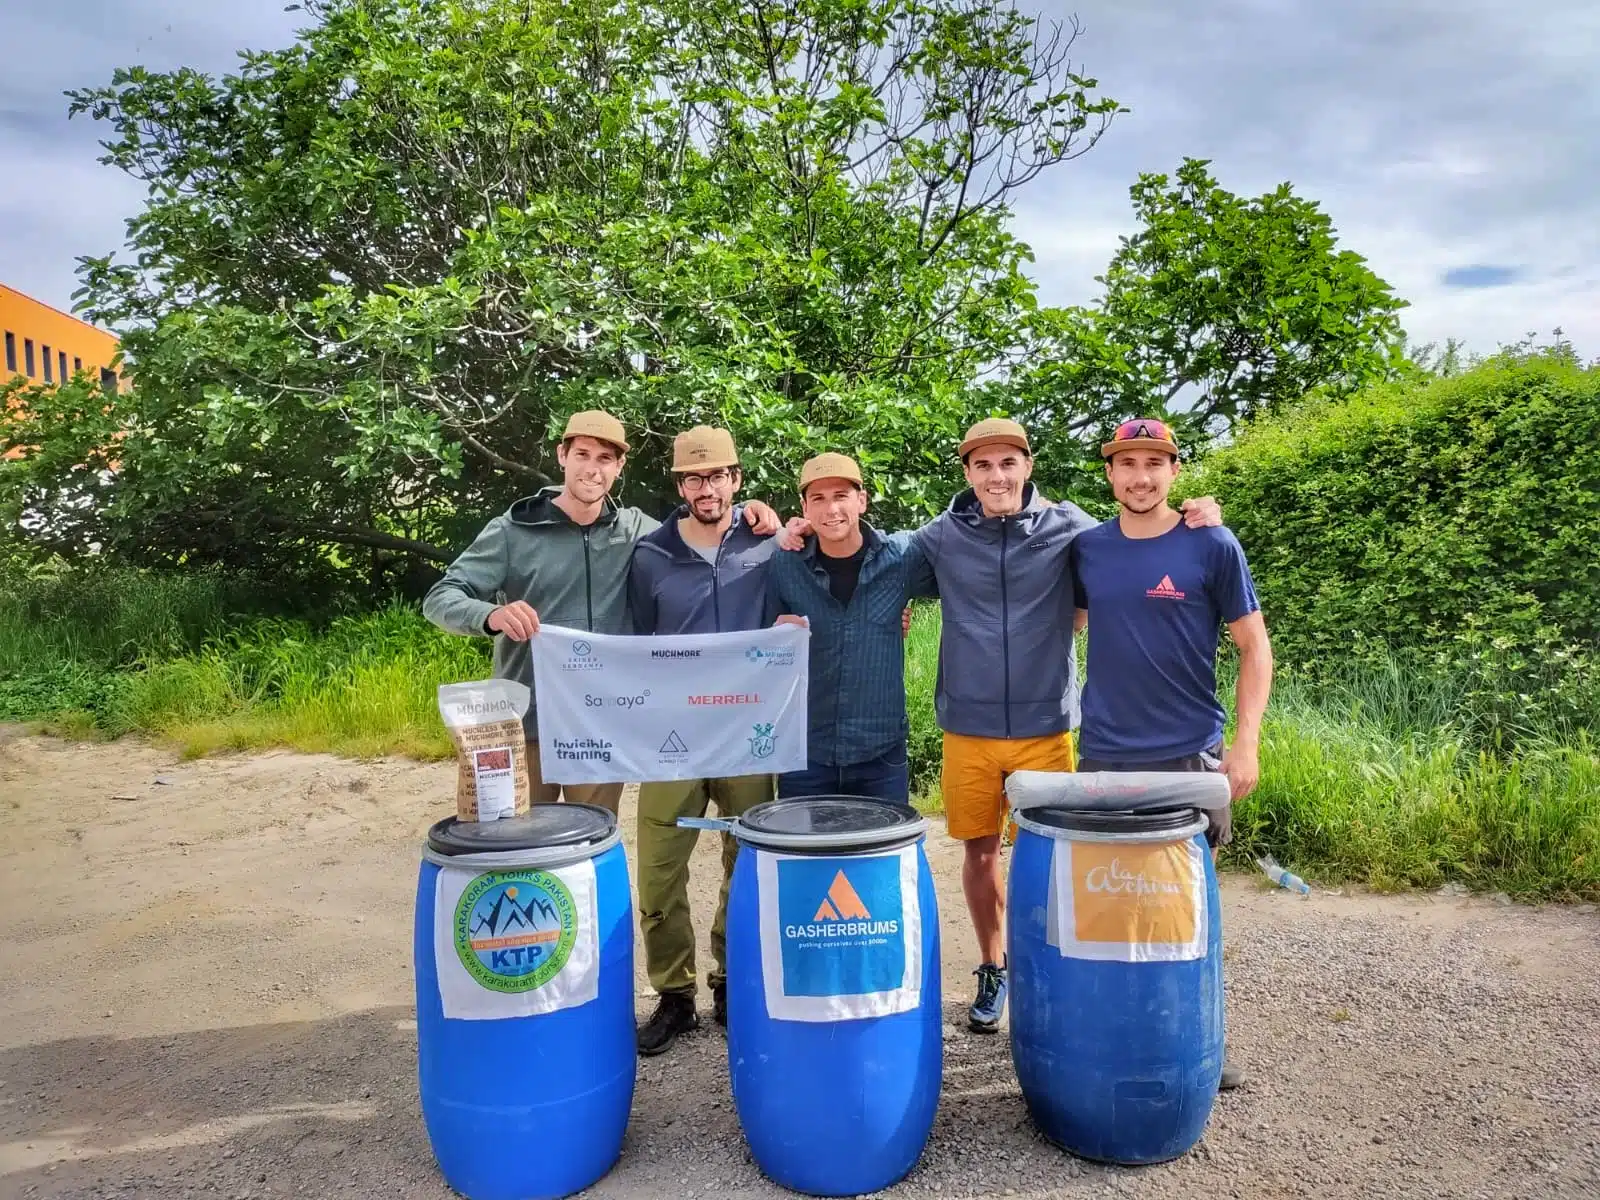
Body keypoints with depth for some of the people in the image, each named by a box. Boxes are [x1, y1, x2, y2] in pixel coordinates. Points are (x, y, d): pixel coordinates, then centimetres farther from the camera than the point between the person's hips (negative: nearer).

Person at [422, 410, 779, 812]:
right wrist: (491, 615, -30)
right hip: (525, 725, -2)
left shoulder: (636, 530, 2)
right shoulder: (512, 531, -5)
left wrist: (743, 512, -4)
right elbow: (440, 598, -8)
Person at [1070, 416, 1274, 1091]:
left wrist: (1246, 742, -9)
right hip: (1103, 757, 2)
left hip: (1190, 757, -2)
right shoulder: (1085, 549, 3)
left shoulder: (1212, 547, -4)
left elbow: (1254, 648, -1)